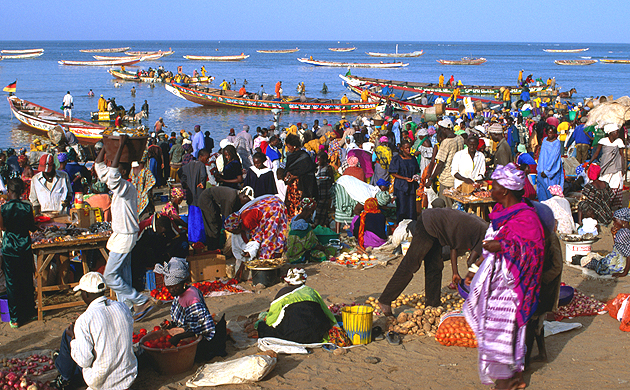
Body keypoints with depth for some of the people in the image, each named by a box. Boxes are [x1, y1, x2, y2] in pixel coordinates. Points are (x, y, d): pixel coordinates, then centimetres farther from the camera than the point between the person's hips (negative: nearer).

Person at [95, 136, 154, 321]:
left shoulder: (127, 188, -20)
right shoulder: (120, 187, 7)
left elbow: (112, 175, -39)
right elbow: (100, 167, 13)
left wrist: (121, 147, -37)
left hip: (125, 237, -10)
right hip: (120, 235, 10)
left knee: (110, 275, -6)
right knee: (123, 276, 13)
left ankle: (142, 302, -1)